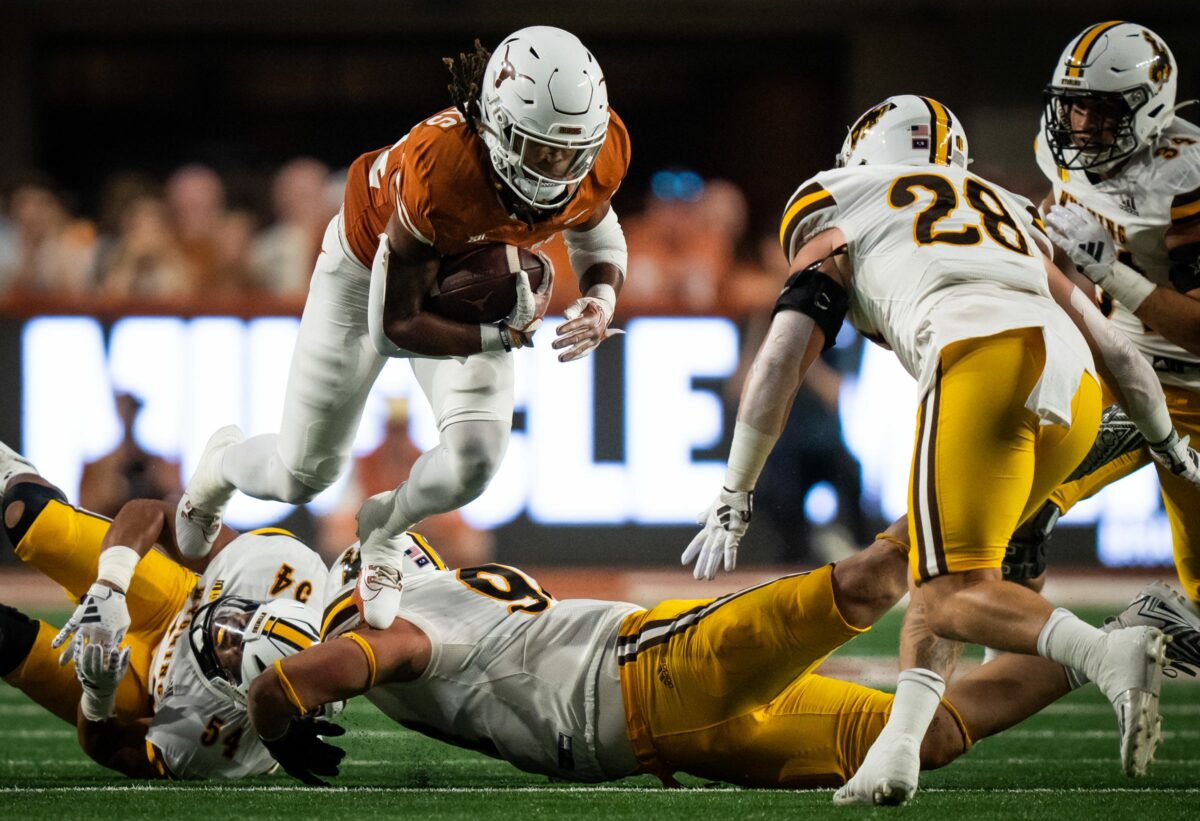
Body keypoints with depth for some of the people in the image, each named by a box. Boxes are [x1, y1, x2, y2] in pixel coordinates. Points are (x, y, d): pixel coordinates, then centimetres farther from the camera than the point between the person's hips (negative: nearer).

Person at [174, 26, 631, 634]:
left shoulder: (601, 153, -30)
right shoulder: (437, 169, -45)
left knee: (475, 459, -19)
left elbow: (597, 237, -5)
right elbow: (393, 326, -33)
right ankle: (224, 462, 47)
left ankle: (385, 526, 17)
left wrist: (601, 299, -27)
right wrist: (502, 337, -36)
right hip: (371, 267, -4)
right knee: (303, 475, 8)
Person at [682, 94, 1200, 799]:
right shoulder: (1009, 218, 37)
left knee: (957, 599, -9)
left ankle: (1112, 655, -34)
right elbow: (1112, 348, 37)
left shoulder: (839, 223, 24)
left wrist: (734, 501, 19)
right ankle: (899, 750, 8)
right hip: (1077, 387, 6)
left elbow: (781, 362, 14)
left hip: (982, 362, -6)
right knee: (932, 561, 21)